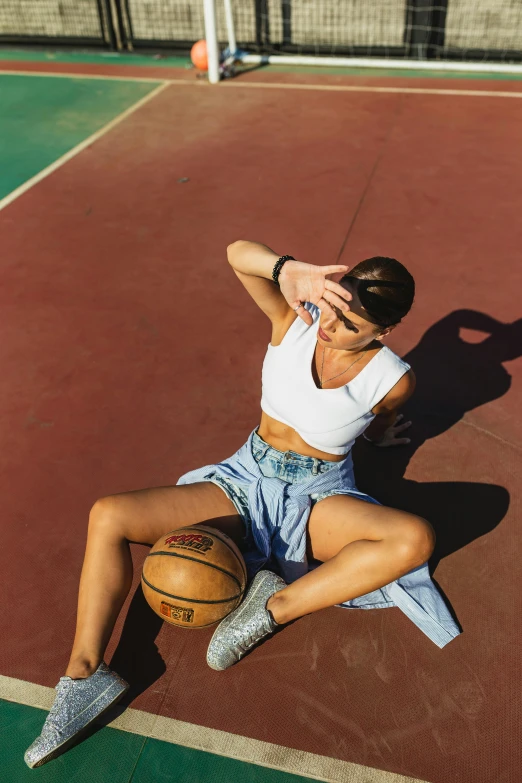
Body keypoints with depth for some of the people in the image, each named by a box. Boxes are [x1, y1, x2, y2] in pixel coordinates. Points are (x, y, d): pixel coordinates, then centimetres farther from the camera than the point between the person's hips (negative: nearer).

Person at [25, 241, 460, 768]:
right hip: (249, 481, 2)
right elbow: (239, 252, -23)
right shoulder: (296, 318, -10)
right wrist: (290, 271, -38)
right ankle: (84, 675, -10)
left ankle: (278, 606, -23)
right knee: (108, 516, -14)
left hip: (321, 499, -1)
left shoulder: (392, 380, -12)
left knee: (415, 539, -32)